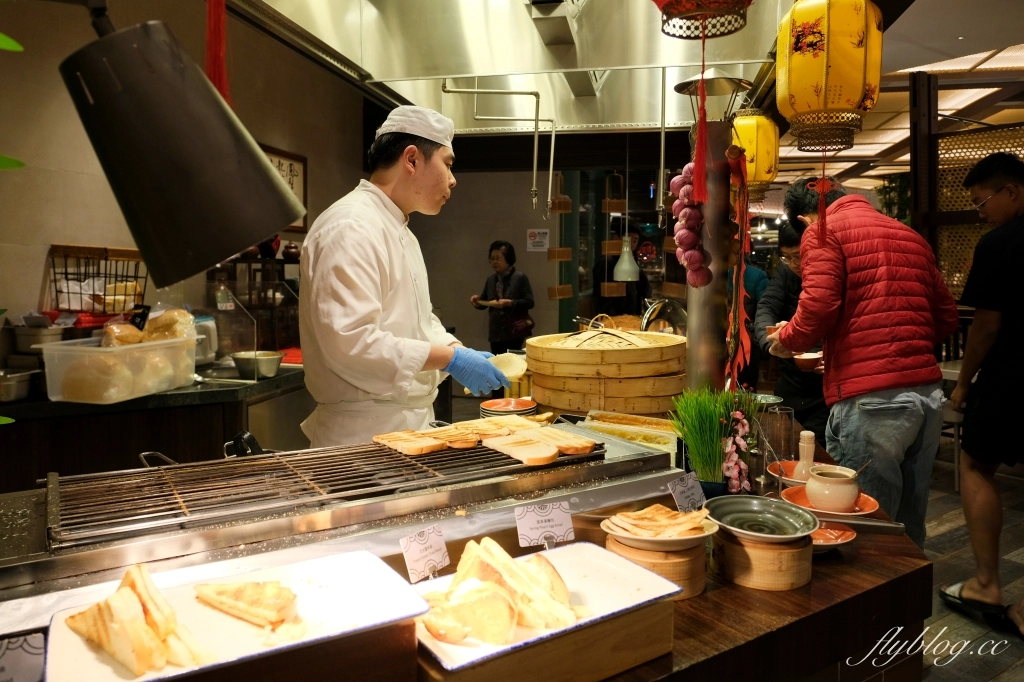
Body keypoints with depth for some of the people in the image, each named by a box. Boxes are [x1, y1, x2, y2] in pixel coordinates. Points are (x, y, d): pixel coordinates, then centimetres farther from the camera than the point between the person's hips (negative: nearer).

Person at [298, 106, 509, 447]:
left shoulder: (398, 230, 16)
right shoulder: (352, 228, -18)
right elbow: (349, 341, -27)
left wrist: (461, 351, 3)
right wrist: (450, 358, -21)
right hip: (364, 434, -9)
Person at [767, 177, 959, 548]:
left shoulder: (822, 231, 0)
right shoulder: (910, 235, 21)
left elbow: (819, 306, -14)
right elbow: (946, 316, 20)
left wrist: (786, 342, 3)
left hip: (870, 396, -7)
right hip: (928, 392, 8)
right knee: (909, 524, 19)